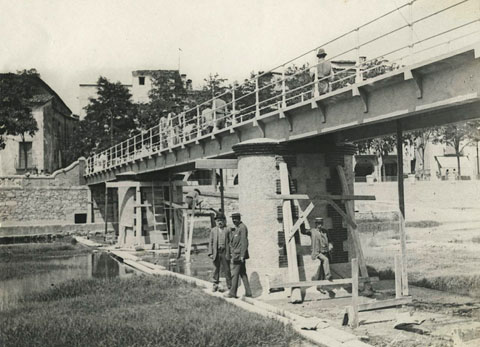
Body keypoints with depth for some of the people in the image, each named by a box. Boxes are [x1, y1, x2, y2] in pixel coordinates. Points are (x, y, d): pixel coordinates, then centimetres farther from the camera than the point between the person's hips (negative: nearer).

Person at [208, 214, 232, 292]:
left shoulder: (227, 230, 6)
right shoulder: (213, 230, 10)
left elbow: (230, 242, 3)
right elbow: (210, 242, 7)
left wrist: (230, 253, -3)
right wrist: (210, 253, -1)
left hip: (225, 252, -1)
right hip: (216, 252, 1)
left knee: (227, 269, 1)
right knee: (216, 269, 7)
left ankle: (230, 286, 7)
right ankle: (215, 285, 16)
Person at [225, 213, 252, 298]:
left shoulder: (242, 228, -13)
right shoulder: (236, 229, 17)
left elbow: (244, 242, -18)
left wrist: (242, 256, -20)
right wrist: (233, 255, 20)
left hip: (239, 255, -10)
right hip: (236, 255, 10)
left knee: (235, 274, -5)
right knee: (243, 274, 9)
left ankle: (232, 293, 1)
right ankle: (248, 293, 12)